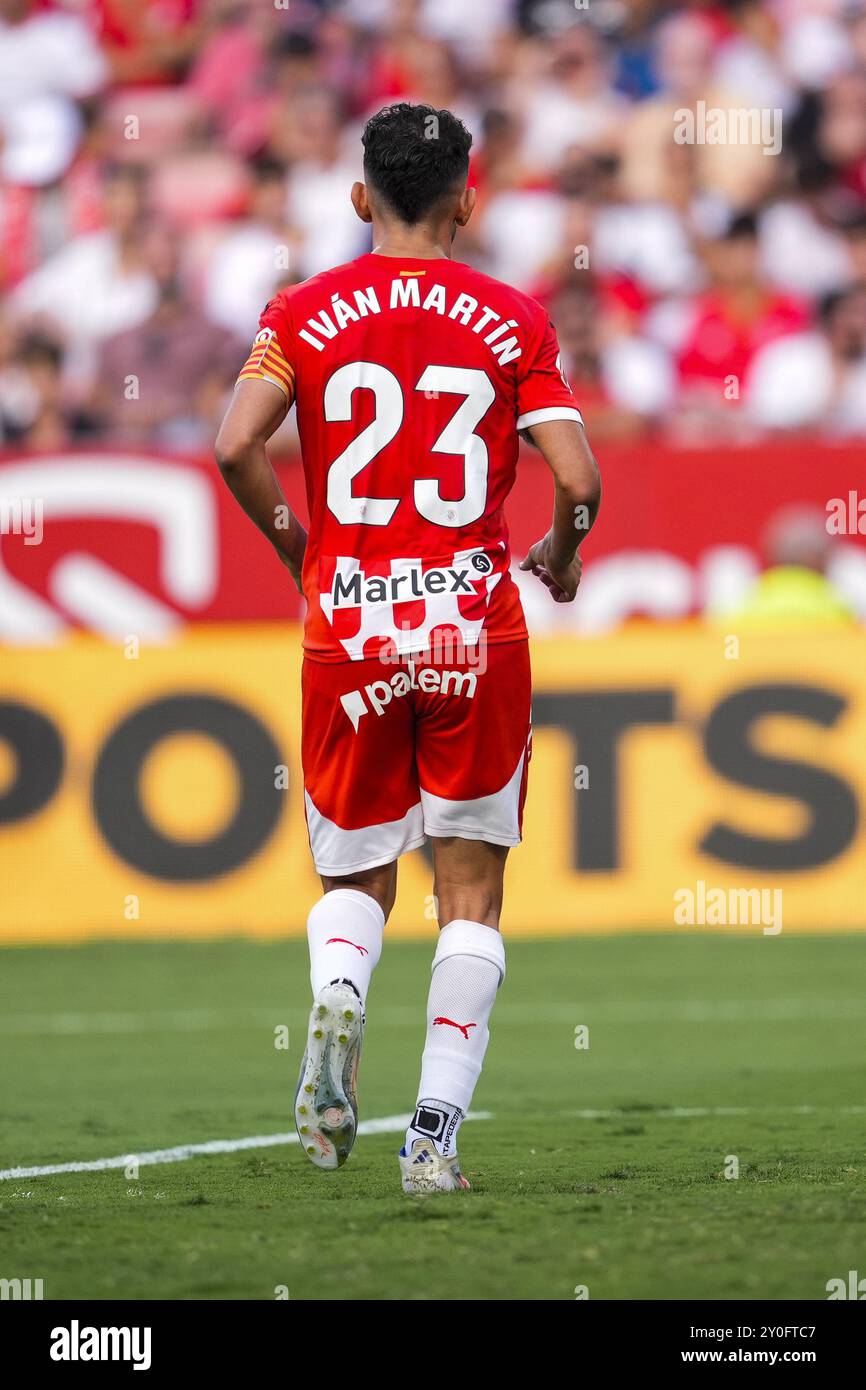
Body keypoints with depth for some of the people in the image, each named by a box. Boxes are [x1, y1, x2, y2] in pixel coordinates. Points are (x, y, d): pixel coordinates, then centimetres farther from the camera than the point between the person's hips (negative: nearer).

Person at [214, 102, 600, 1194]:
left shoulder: (305, 312, 2)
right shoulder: (512, 320, 1)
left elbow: (235, 447, -10)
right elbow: (576, 478, -7)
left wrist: (293, 545, 7)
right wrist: (558, 558, 14)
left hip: (347, 632, 1)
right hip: (476, 630, -1)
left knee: (354, 877, 16)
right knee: (470, 890, 8)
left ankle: (335, 995, -18)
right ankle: (435, 1135, -1)